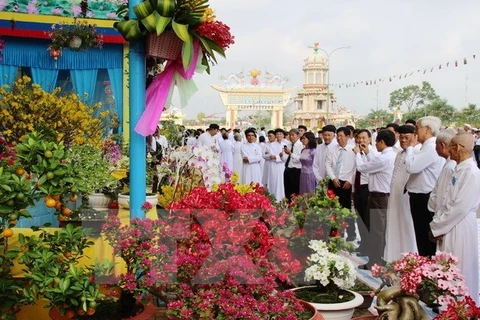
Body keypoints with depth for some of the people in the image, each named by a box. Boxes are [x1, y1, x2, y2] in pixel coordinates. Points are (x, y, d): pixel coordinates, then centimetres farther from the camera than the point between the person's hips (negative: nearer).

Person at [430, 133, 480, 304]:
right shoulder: (459, 170, 10)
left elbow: (461, 207, -21)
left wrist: (437, 227, -13)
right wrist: (437, 223, 2)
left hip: (460, 229, -8)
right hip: (449, 227, 8)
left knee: (460, 273, 3)